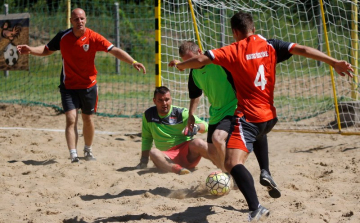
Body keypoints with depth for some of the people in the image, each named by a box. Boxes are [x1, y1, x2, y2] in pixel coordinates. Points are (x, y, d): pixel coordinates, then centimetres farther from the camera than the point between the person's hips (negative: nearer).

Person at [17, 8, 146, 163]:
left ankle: (88, 151, 37)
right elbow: (46, 50, 8)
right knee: (71, 119, -14)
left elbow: (115, 50, -20)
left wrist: (133, 62, -32)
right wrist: (30, 50, -9)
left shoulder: (93, 37, -13)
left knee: (88, 119, 14)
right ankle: (73, 155, -18)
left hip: (88, 85, 0)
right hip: (68, 86, 0)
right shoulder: (63, 37, -7)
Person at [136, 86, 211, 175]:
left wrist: (196, 127, -28)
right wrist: (144, 159, 12)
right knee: (153, 152, -32)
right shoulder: (148, 115, 8)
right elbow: (146, 138, 21)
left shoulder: (181, 113, 1)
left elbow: (205, 126, -5)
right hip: (168, 157, 1)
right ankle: (177, 168, -55)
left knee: (197, 143, -34)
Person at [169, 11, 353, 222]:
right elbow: (303, 50, -3)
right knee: (258, 133, 42)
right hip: (270, 116, 6)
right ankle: (265, 172, 23)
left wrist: (180, 65, 10)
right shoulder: (270, 45, 5)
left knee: (233, 163, -18)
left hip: (248, 117, -6)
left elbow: (201, 60, -10)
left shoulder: (232, 51, -4)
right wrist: (334, 62, -6)